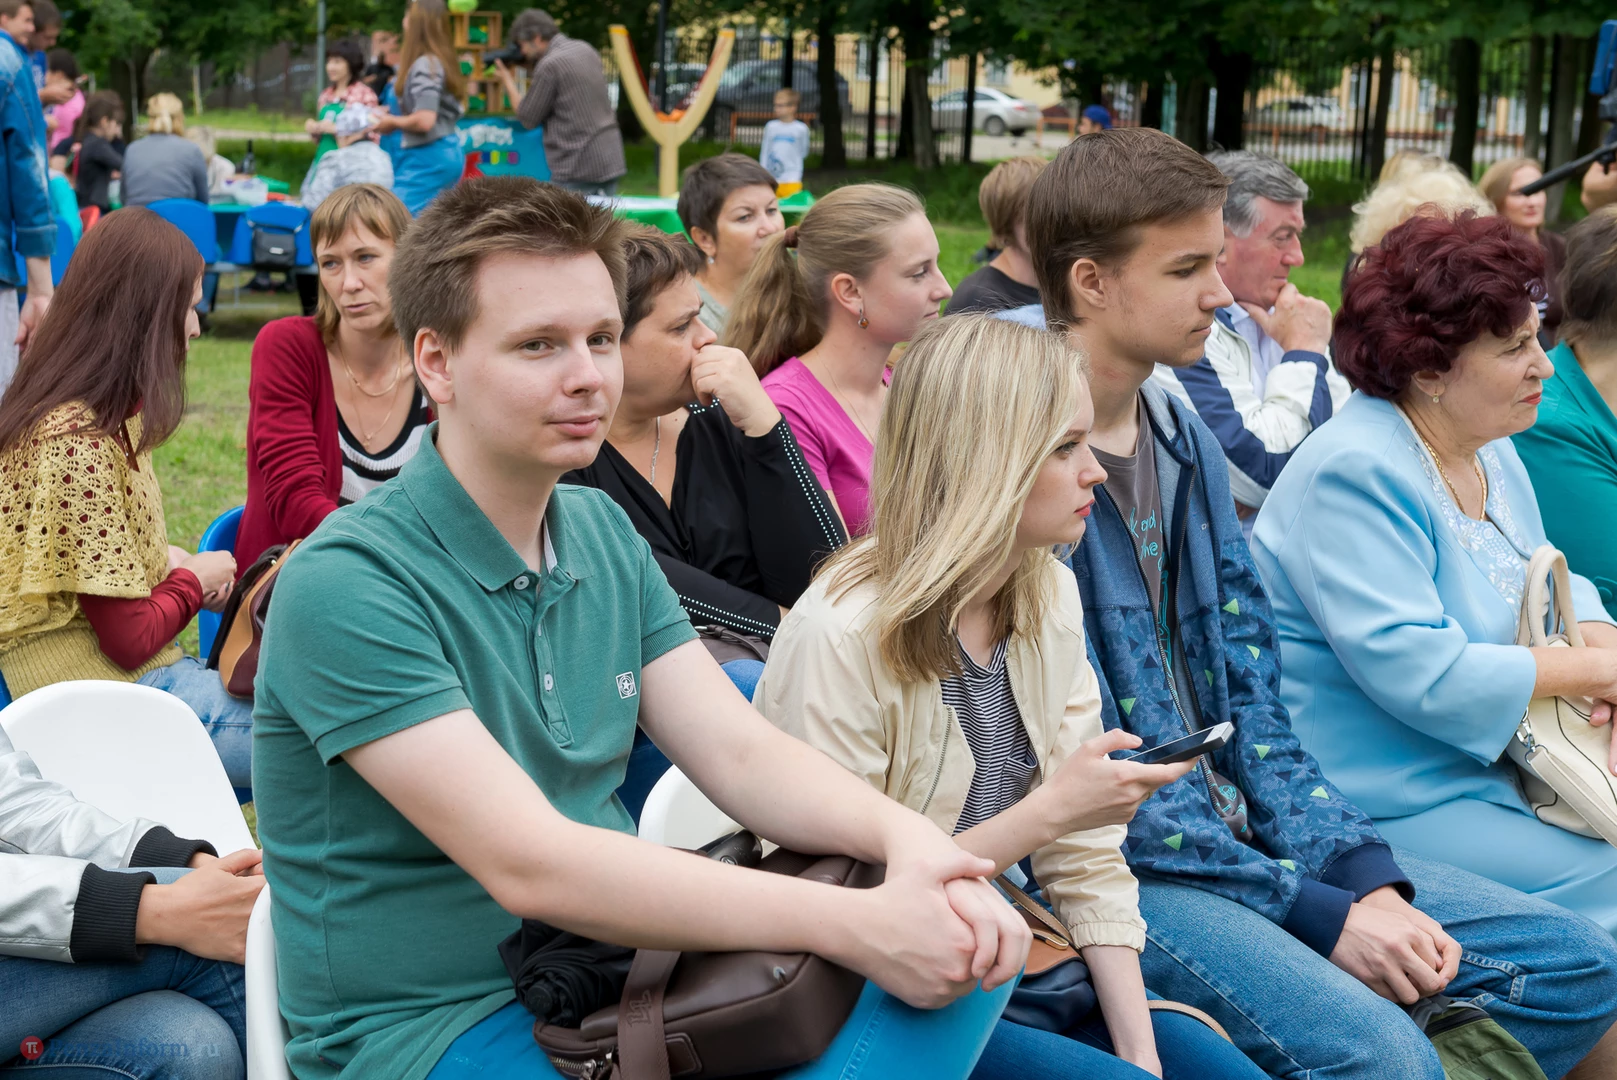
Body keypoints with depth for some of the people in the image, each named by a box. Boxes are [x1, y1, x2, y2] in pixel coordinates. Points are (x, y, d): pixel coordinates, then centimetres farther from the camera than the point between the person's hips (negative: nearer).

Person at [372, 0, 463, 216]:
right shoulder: (441, 61, 13)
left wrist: (392, 122, -6)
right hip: (447, 154, 10)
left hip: (426, 158, -10)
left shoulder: (425, 65, -16)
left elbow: (425, 120, -23)